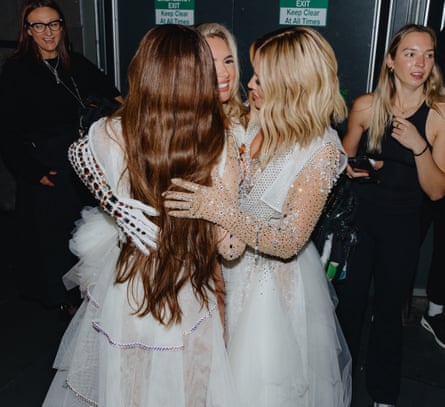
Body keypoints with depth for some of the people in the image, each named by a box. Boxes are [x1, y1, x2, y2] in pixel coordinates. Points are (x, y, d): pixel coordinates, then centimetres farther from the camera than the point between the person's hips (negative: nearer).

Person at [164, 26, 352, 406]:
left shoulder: (321, 150, -22)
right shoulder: (256, 122, -8)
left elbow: (289, 242, -26)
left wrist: (224, 213, -38)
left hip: (277, 277, -5)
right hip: (235, 264, 5)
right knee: (230, 374, 23)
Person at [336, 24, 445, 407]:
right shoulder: (366, 106, -7)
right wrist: (354, 168, -13)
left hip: (402, 224, -1)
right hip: (358, 216, 1)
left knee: (388, 310, 12)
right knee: (349, 300, 12)